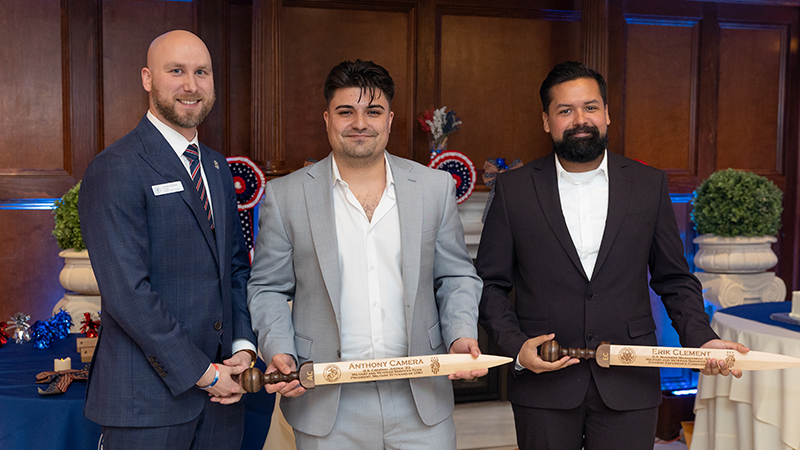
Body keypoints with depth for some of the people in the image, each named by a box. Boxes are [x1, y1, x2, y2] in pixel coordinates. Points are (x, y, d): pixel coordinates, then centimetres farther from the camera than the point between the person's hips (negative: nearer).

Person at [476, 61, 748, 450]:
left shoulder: (650, 185, 4)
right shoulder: (513, 189, 1)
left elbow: (675, 279, 9)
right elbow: (490, 284, 3)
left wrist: (700, 338, -6)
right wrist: (515, 345, -11)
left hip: (629, 389, 1)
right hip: (544, 387, 0)